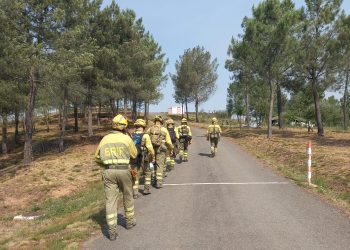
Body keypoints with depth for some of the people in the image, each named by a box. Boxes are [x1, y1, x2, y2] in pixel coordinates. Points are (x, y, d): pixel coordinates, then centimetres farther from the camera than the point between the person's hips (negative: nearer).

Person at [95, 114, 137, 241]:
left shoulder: (105, 139, 8)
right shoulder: (126, 138, -2)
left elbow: (97, 157, 14)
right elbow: (134, 154, 10)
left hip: (108, 172, 2)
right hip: (123, 171, -2)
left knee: (110, 200, 5)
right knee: (128, 197, 19)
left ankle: (112, 231, 6)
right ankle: (130, 221, 35)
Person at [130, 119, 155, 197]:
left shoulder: (131, 136, 1)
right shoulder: (145, 136, -11)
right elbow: (150, 148, -14)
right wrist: (153, 157, -1)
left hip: (133, 159, 3)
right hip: (143, 159, -3)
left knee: (135, 176, 10)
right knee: (147, 173, 20)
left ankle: (135, 193, 9)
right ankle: (146, 189, 21)